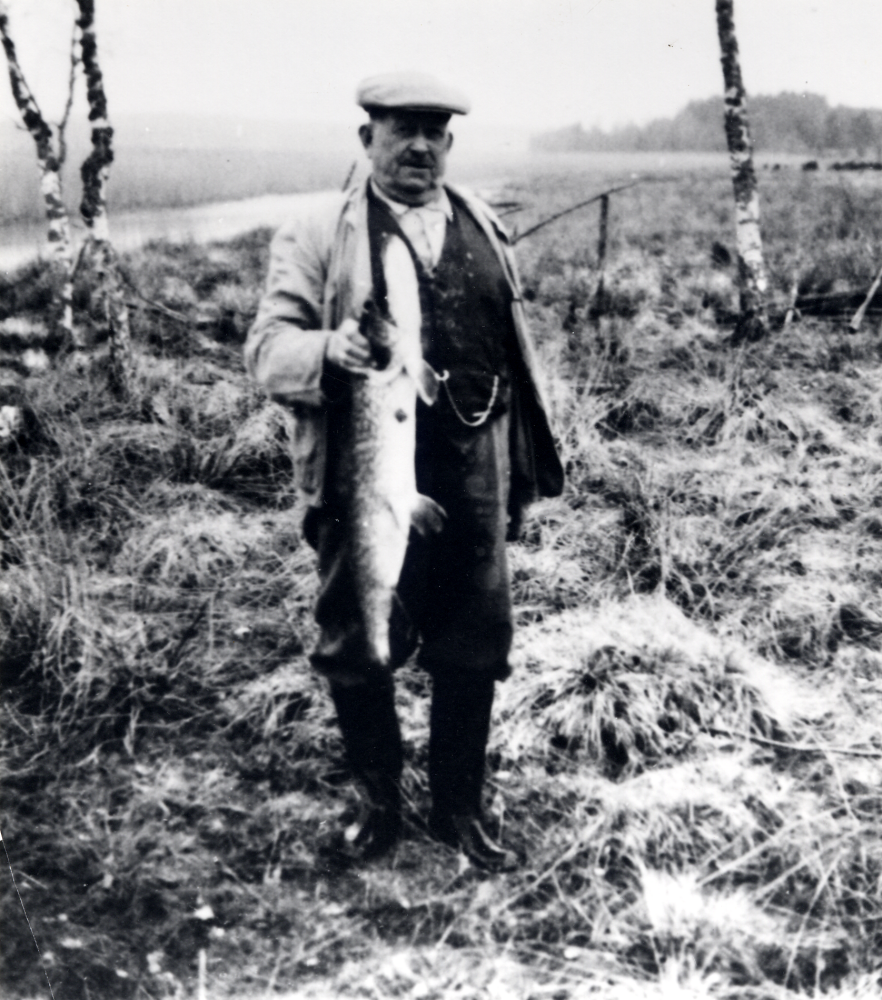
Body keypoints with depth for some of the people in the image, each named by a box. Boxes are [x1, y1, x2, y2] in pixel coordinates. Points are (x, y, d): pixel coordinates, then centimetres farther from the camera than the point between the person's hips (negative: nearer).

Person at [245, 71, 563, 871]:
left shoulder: (483, 226, 14)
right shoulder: (319, 228, 0)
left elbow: (515, 346, 18)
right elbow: (267, 345, -5)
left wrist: (527, 466, 16)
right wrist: (328, 349, -28)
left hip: (474, 471, 4)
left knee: (474, 647, 9)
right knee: (357, 648, 7)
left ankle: (460, 808, 29)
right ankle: (380, 804, 30)